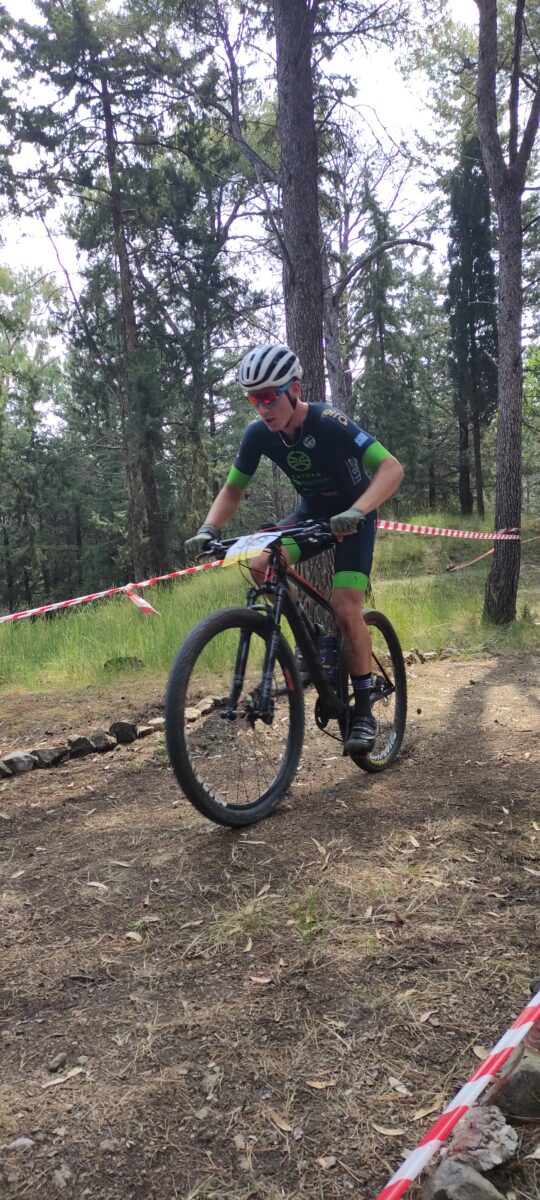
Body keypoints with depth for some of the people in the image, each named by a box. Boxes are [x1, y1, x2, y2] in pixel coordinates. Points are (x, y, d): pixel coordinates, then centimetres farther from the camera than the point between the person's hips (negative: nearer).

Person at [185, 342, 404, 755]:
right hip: (312, 512, 5)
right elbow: (233, 490, -5)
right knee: (261, 566, -23)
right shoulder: (259, 434, -15)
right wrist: (208, 529, -23)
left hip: (353, 516, -4)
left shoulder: (329, 422, -29)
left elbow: (392, 468, -36)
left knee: (345, 606, -20)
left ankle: (364, 711, -5)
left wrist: (356, 511, -53)